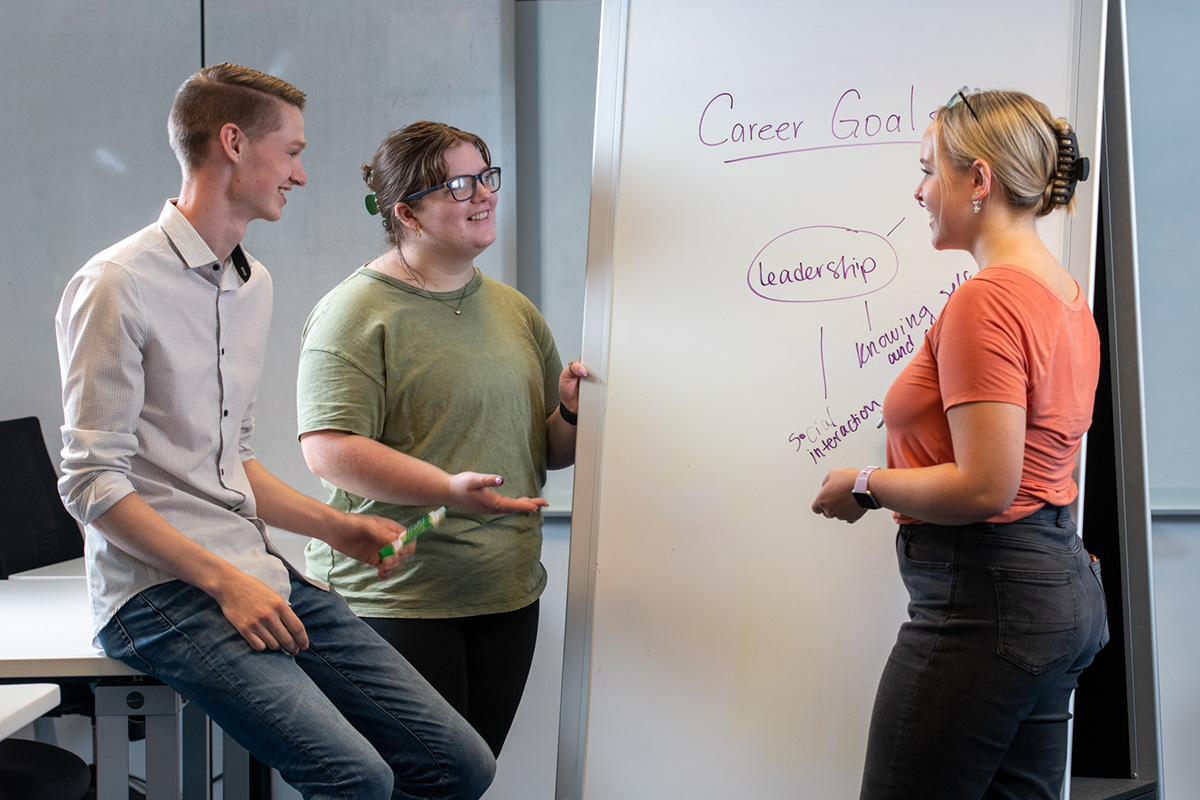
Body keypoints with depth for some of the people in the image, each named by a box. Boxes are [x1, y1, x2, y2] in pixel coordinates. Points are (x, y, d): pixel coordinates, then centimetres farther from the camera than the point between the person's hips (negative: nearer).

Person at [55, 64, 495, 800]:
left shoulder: (252, 284, 19)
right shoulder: (119, 285, -9)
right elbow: (93, 484, -12)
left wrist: (340, 528, 13)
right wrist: (224, 580, -18)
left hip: (258, 575, 8)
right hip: (161, 591, -8)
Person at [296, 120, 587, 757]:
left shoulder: (514, 309, 15)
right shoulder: (356, 311, -7)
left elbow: (550, 452, 22)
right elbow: (327, 448, -18)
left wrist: (571, 413, -1)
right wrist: (448, 489, -28)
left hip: (508, 596, 7)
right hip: (395, 599, -6)